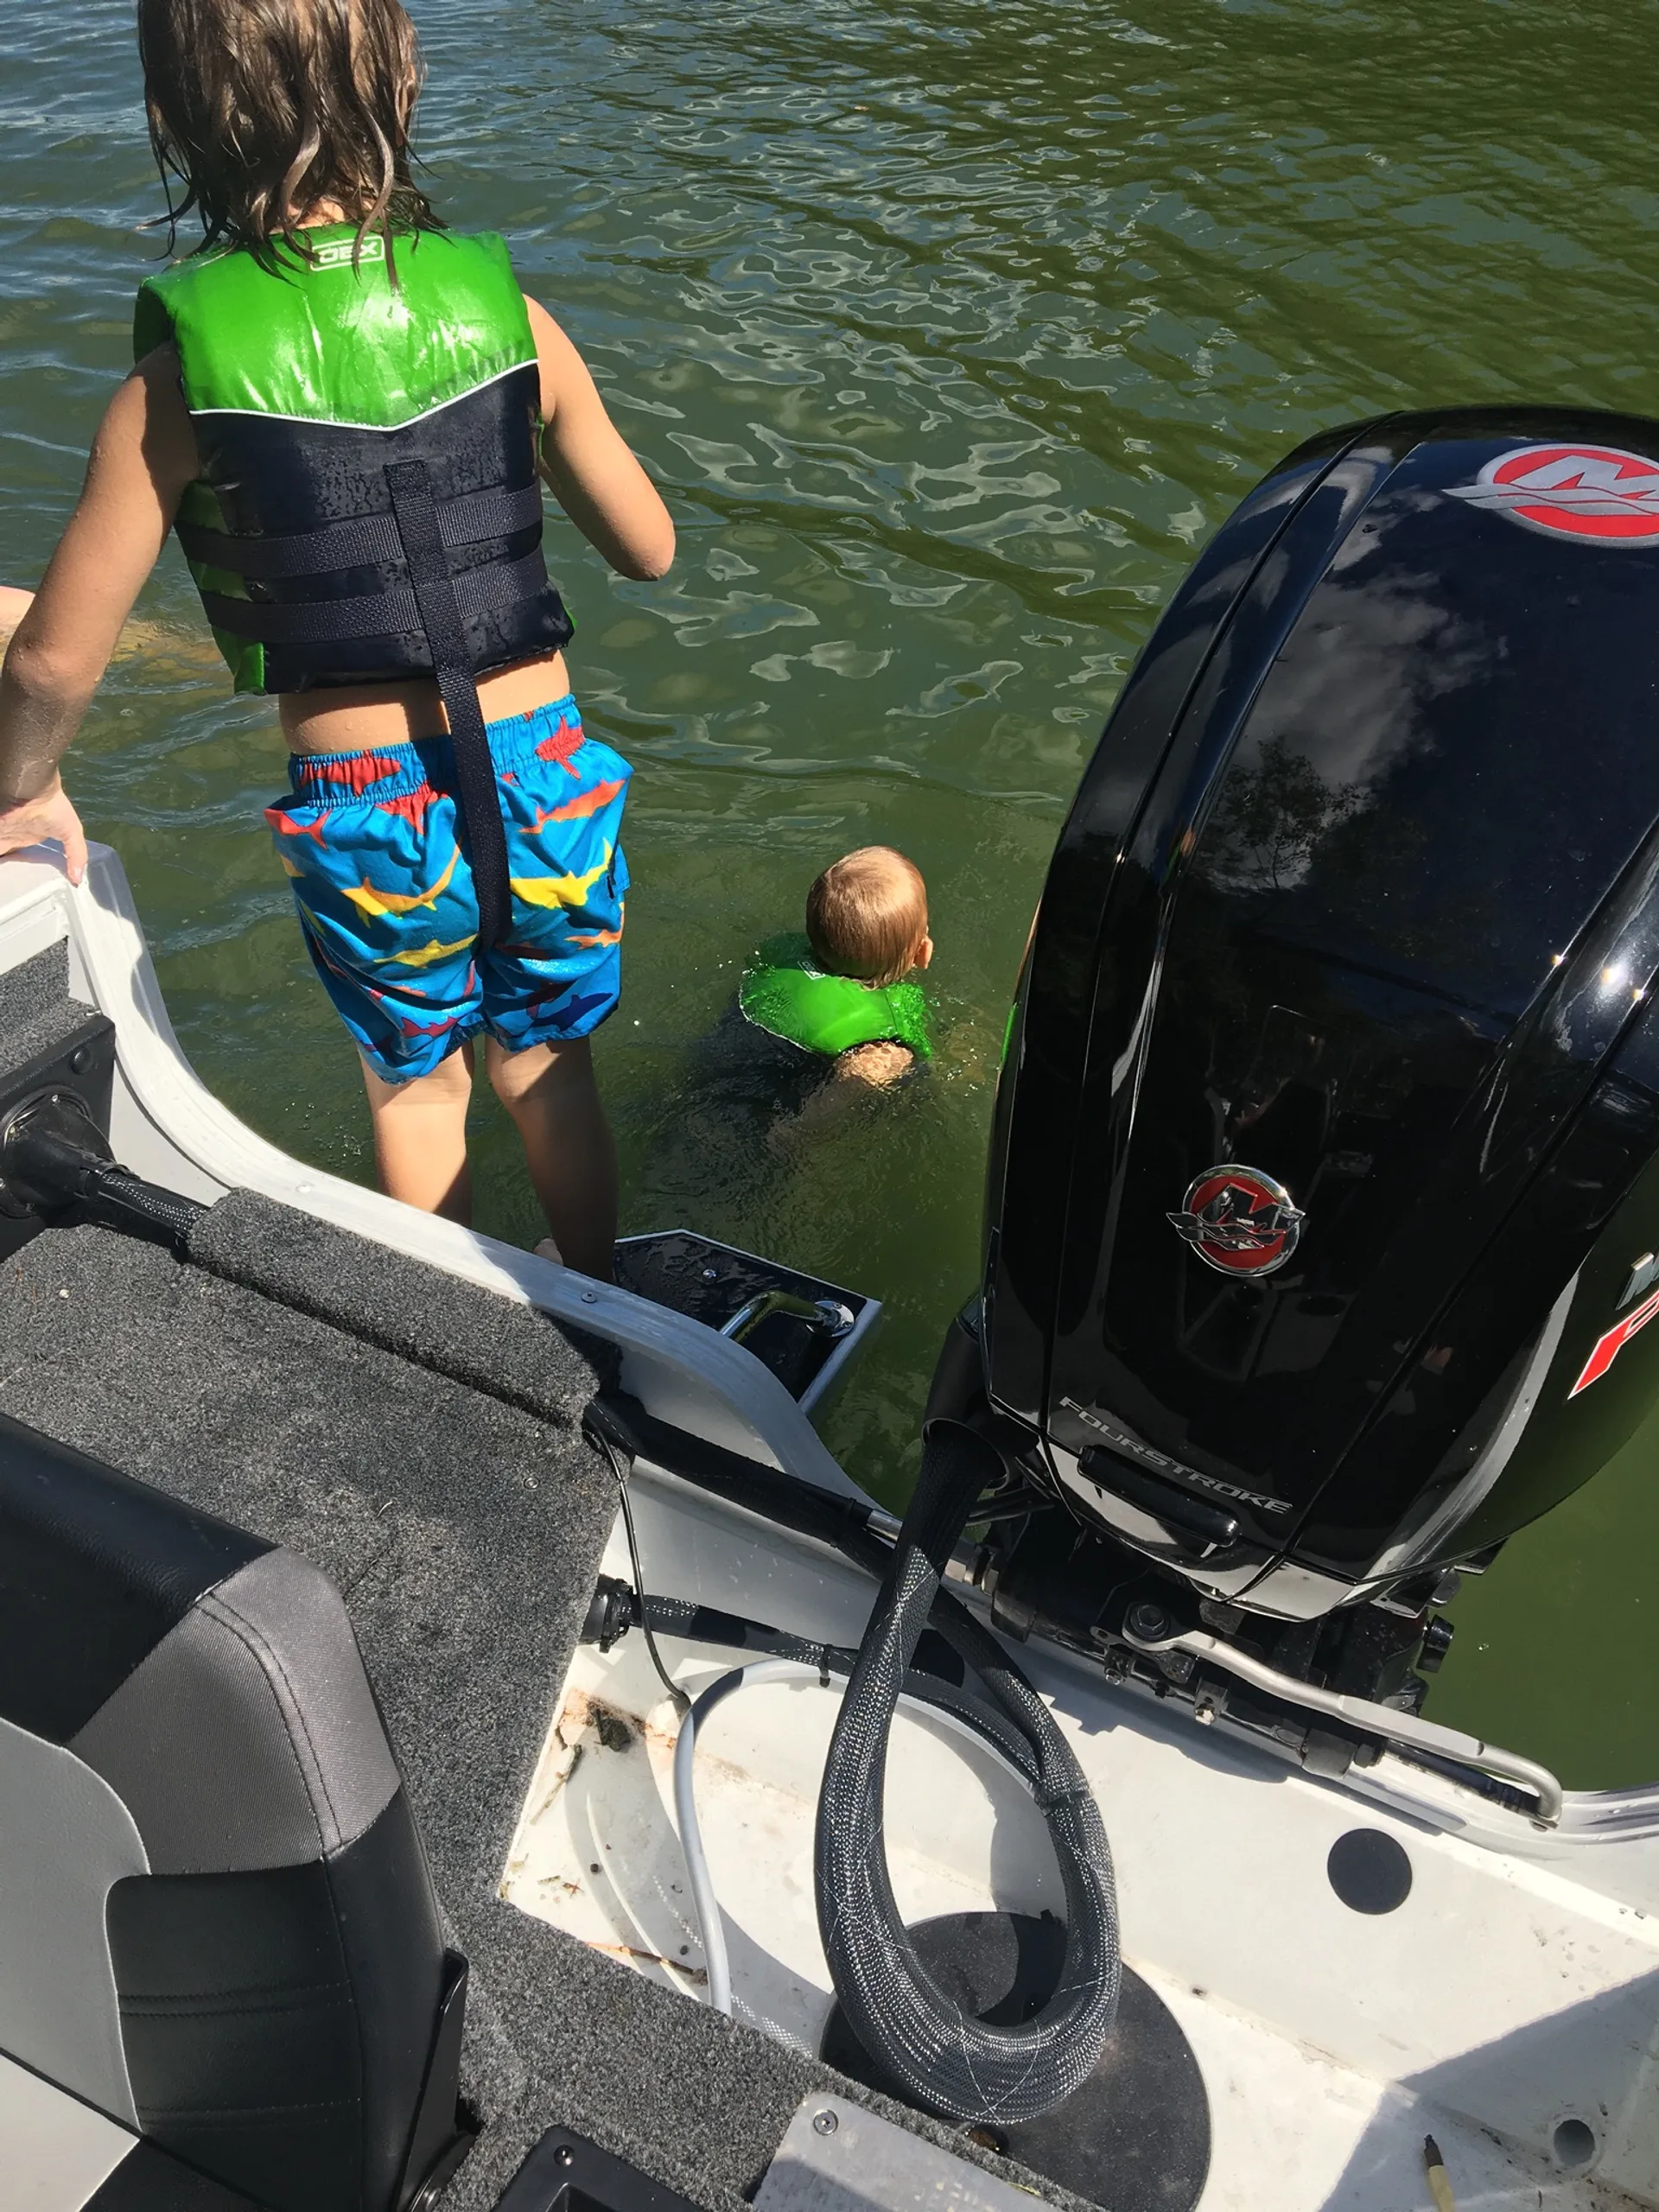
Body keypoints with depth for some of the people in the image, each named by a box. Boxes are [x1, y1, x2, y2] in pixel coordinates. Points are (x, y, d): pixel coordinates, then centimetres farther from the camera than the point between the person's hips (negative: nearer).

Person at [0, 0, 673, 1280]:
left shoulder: (183, 376, -10)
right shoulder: (508, 313, -6)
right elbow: (649, 550, 2)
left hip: (364, 812, -1)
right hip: (544, 777, 2)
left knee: (417, 1090, 25)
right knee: (548, 1075, 24)